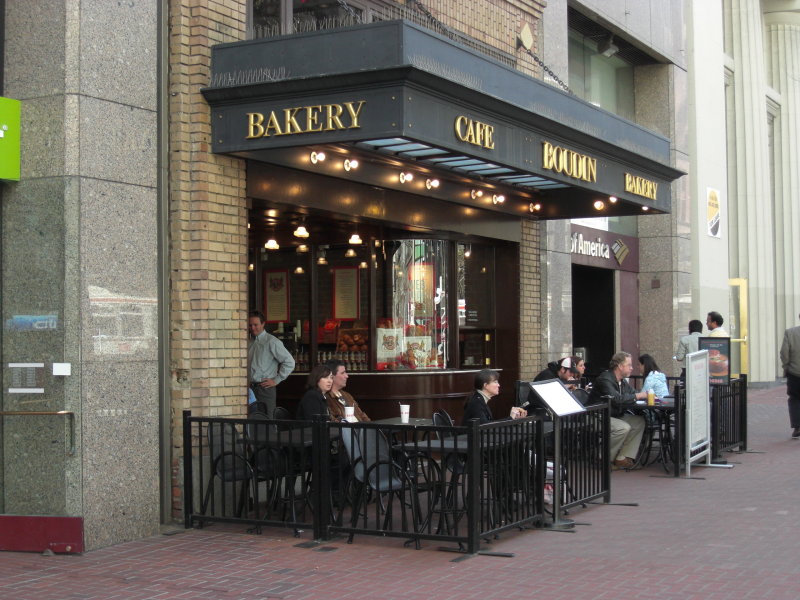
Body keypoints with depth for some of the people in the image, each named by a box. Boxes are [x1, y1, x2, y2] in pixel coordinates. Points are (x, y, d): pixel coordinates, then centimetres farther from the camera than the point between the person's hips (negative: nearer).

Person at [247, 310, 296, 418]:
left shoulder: (272, 342, -5)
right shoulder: (249, 343, 14)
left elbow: (290, 362, -8)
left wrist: (276, 380, -8)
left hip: (265, 388, -6)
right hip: (250, 388, 6)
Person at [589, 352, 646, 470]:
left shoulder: (622, 381, 12)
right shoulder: (605, 379, -18)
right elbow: (617, 399, -29)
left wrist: (645, 395, -5)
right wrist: (638, 396, -22)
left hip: (615, 416, 10)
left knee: (639, 421, -6)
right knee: (624, 427, -29)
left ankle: (623, 458, -10)